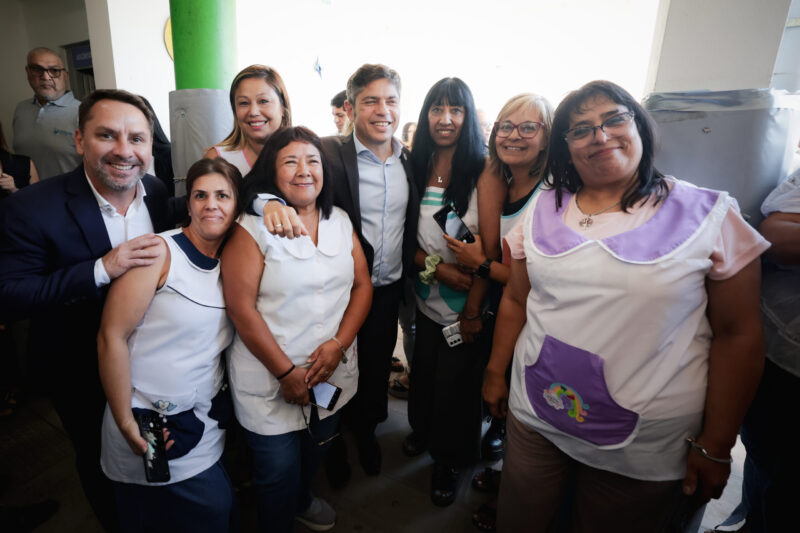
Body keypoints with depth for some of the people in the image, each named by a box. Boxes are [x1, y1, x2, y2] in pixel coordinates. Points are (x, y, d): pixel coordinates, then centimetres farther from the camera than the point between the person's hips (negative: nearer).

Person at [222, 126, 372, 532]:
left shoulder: (340, 222, 4)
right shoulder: (252, 228, -12)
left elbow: (362, 285, 3)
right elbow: (241, 307, -15)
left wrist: (339, 343, -11)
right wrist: (287, 372, -15)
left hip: (333, 374, 5)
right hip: (270, 381, -4)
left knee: (314, 455, 26)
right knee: (279, 474, 11)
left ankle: (302, 500, 57)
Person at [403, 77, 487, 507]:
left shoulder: (482, 170, -11)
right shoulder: (418, 166, 2)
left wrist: (473, 311, -18)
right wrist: (437, 267, -14)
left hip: (464, 302, -3)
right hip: (426, 295, 4)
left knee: (455, 379, 9)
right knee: (424, 369, 18)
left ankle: (448, 460, 35)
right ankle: (422, 430, 49)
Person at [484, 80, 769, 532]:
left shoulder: (709, 215, -8)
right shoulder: (544, 210, 2)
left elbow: (738, 334, -7)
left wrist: (716, 445, -7)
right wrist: (495, 372, 9)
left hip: (644, 443, -2)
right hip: (534, 417, 3)